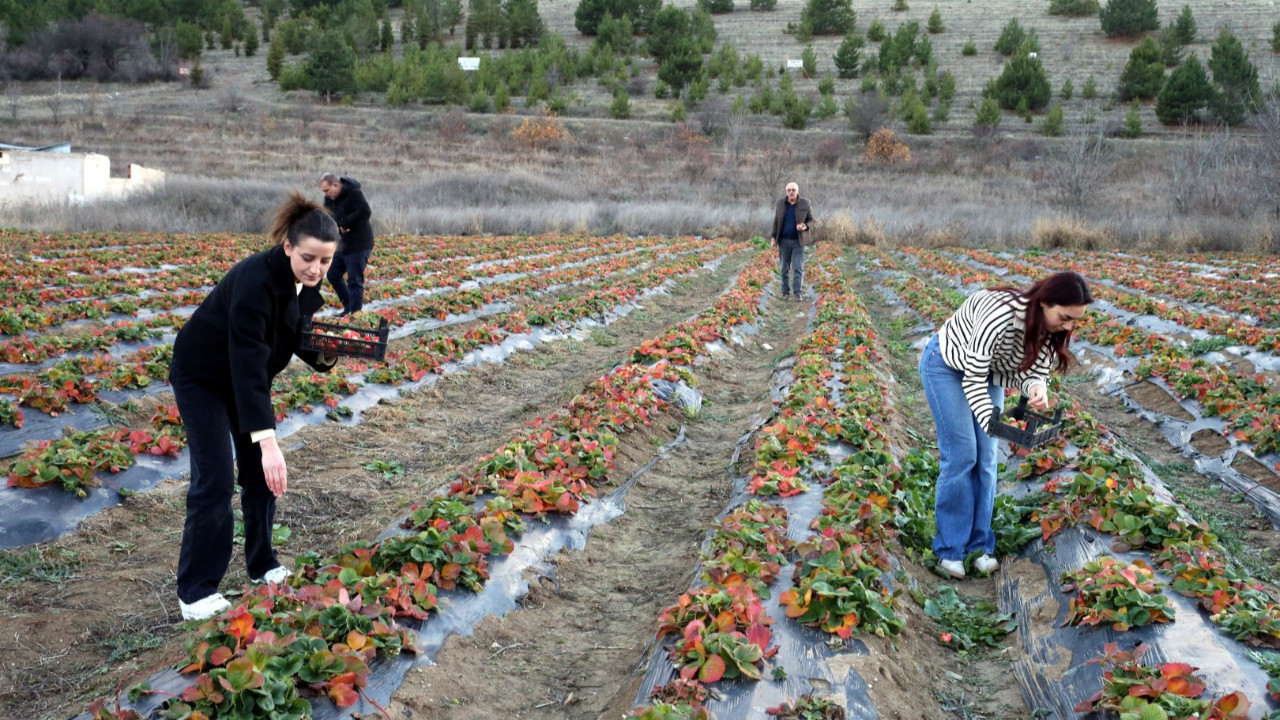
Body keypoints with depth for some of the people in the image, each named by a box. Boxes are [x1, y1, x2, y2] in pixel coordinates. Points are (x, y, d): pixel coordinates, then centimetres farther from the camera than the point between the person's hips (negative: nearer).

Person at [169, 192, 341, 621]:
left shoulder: (307, 283, -14)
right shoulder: (255, 281, -37)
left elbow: (298, 336, 0)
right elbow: (248, 363, -43)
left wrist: (324, 355, -25)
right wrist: (268, 441, -49)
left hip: (247, 377, 7)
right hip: (201, 377, -7)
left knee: (261, 472, 8)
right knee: (214, 481, -9)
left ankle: (262, 564, 24)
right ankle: (195, 591, 2)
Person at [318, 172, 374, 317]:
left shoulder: (354, 193, -19)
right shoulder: (330, 198, 7)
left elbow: (365, 212, -31)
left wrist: (345, 223, -25)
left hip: (359, 245, -9)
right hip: (343, 245, 9)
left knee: (354, 281, -9)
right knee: (333, 275, 15)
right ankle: (348, 307, 27)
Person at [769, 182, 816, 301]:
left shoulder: (805, 204, -6)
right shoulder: (780, 203, -1)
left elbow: (811, 220, 1)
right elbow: (776, 222, 4)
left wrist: (805, 227, -21)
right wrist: (773, 238, -1)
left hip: (798, 241, -2)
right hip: (784, 241, 2)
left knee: (798, 267, -7)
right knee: (784, 268, 6)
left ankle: (797, 293, -4)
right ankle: (785, 291, 15)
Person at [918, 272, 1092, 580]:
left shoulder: (1050, 328, -17)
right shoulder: (1001, 315, -39)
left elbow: (1035, 371, -12)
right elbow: (973, 378, -30)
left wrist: (1037, 390, -35)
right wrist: (992, 423, -35)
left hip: (988, 372, 7)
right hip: (946, 366, -7)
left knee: (985, 458, 2)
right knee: (961, 455, -9)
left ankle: (979, 545, 12)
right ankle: (949, 549, 1)